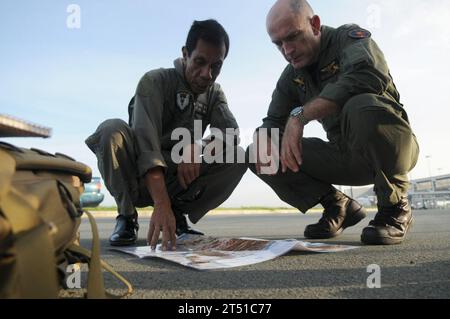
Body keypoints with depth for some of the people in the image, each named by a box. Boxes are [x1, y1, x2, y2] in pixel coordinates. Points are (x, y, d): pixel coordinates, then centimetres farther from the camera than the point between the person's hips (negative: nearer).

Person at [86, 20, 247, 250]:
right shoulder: (155, 81, -15)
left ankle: (178, 214, -7)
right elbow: (146, 141, -31)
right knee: (113, 130, -32)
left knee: (237, 156, -16)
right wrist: (162, 205, -44)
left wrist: (197, 147, -33)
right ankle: (127, 217, -13)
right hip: (138, 175, -3)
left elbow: (231, 134, -11)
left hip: (179, 179, 4)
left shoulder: (215, 94, 4)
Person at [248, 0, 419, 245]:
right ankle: (338, 207, 5)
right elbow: (274, 121, 8)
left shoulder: (349, 37, -10)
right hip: (345, 156, 6)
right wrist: (263, 138, -17)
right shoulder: (291, 77, 8)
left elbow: (370, 75, -32)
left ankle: (395, 207, -14)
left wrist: (300, 114, -37)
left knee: (363, 107, -38)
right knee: (258, 157, -6)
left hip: (390, 149, -5)